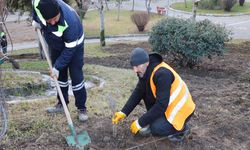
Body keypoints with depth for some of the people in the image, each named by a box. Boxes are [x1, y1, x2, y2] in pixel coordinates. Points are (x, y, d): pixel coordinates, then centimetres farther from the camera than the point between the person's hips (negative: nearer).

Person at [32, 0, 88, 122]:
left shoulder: (70, 22, -42)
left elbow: (69, 49, -31)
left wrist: (57, 66, -26)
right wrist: (35, 20, -11)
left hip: (73, 45, -5)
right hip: (55, 45, 6)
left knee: (76, 76, -7)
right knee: (60, 75, 13)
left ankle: (81, 108, 7)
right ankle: (62, 103, 27)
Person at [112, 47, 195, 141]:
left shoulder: (162, 74, -31)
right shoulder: (145, 71, -6)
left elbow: (161, 106, -31)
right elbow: (138, 93, 0)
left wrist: (140, 123, -25)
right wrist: (123, 112, -10)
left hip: (181, 109, -8)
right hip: (167, 104, 8)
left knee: (156, 128, -26)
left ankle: (182, 128, 3)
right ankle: (153, 121, 10)